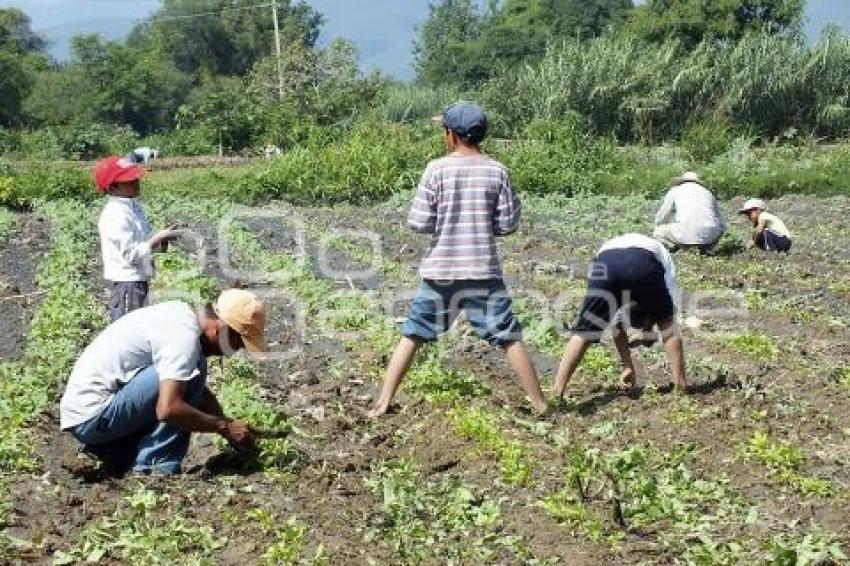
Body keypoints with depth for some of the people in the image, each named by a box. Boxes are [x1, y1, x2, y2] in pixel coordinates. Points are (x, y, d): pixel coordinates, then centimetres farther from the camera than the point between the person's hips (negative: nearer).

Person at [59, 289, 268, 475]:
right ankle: (151, 467, -15)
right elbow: (168, 409, -31)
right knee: (193, 372, -19)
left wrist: (231, 426, 8)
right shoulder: (184, 335, -20)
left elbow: (201, 392, 18)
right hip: (92, 416, -10)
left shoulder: (183, 314, 9)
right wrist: (225, 426, -18)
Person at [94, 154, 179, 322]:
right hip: (127, 284, -10)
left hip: (140, 281, 10)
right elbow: (131, 254, -23)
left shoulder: (133, 206, 10)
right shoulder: (115, 215, -19)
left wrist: (162, 241, -3)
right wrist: (159, 237, -23)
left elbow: (143, 242, 15)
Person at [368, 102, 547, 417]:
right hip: (484, 271, 1)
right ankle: (541, 404, 14)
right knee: (509, 338, 9)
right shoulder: (496, 171, -2)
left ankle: (383, 402, 13)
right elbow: (509, 224, -1)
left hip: (440, 272, 0)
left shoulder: (437, 169, -7)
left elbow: (418, 223, -7)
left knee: (412, 334, 12)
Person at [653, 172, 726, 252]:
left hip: (687, 235, -2)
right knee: (720, 227, 38)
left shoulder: (674, 191, 22)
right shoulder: (707, 192, 29)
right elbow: (722, 224, 33)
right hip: (710, 235, 2)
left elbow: (660, 219, 25)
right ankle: (705, 248, 12)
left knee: (657, 233, 24)